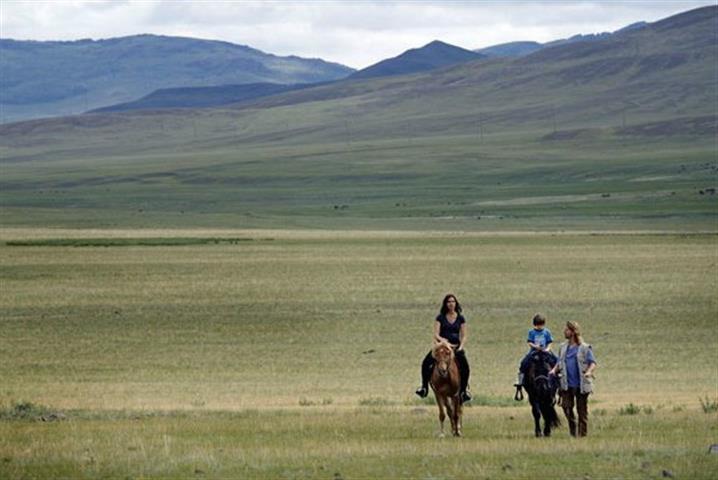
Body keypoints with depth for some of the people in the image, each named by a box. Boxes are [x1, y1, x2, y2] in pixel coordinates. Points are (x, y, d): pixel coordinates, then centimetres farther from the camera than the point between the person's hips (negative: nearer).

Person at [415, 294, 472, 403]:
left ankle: (463, 390, -7)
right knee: (426, 363, -21)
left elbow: (464, 336, 6)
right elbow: (436, 334, -3)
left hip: (456, 347, 0)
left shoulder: (460, 319, 8)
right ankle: (424, 387, -9)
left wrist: (461, 347, -11)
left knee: (465, 367, -22)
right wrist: (443, 340, -22)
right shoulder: (440, 318, 4)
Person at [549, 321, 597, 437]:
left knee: (582, 409, 3)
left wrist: (589, 371, -26)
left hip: (581, 384, -4)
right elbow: (560, 362, 18)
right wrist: (554, 370, -3)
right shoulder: (563, 347, 12)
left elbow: (592, 363, -6)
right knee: (566, 406, -6)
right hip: (567, 384, 4)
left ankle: (583, 433, 11)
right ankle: (572, 431, 9)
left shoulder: (585, 348, -3)